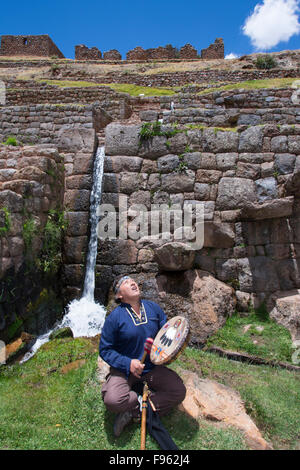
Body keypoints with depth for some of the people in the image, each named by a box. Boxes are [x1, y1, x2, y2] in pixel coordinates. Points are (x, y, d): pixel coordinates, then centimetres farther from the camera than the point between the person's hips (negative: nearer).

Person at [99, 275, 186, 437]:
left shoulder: (154, 308, 0)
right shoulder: (115, 317, -12)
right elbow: (105, 350, -8)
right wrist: (128, 363, -21)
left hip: (152, 367, 4)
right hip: (124, 369, -3)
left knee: (179, 391, -14)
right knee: (112, 400, -29)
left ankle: (133, 413, -5)